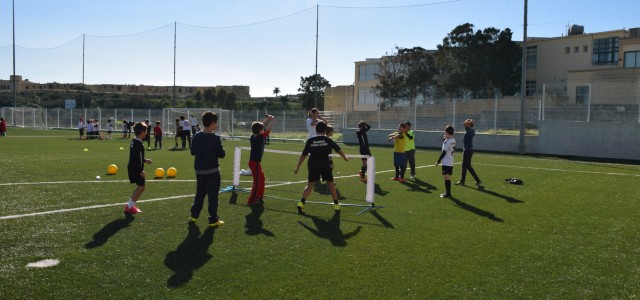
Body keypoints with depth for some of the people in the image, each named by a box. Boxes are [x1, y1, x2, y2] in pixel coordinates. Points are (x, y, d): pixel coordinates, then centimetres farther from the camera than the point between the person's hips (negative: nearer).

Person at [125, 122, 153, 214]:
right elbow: (137, 158, -23)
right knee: (141, 187, -3)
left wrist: (145, 160, 29)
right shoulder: (139, 142, -19)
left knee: (139, 187, 18)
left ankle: (131, 205, 23)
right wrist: (141, 171, -22)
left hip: (132, 168, 10)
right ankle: (129, 207, 1)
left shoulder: (133, 141, 12)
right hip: (136, 169, -10)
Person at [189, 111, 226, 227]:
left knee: (199, 193, 19)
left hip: (199, 170, 6)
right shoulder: (215, 138, -16)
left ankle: (194, 215, 24)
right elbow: (221, 154, -11)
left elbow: (193, 152, 8)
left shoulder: (197, 136, 1)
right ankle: (213, 220, 4)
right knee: (213, 195, 1)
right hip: (212, 171, -6)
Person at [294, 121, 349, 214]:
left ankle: (301, 203, -4)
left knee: (310, 186, 9)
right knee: (331, 184, 13)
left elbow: (303, 155, -1)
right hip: (325, 165, -1)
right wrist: (345, 157, 30)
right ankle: (336, 205, 17)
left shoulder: (310, 141, -1)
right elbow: (338, 149, 12)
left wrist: (297, 167, 6)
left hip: (313, 166, 1)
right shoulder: (328, 140, -1)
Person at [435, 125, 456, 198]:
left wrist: (438, 161, -10)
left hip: (446, 162, -8)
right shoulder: (453, 140, 7)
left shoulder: (447, 141, -16)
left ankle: (448, 193, -4)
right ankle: (448, 192, 21)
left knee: (446, 177, -5)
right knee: (448, 177, 14)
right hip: (451, 162, 8)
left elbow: (443, 152, -16)